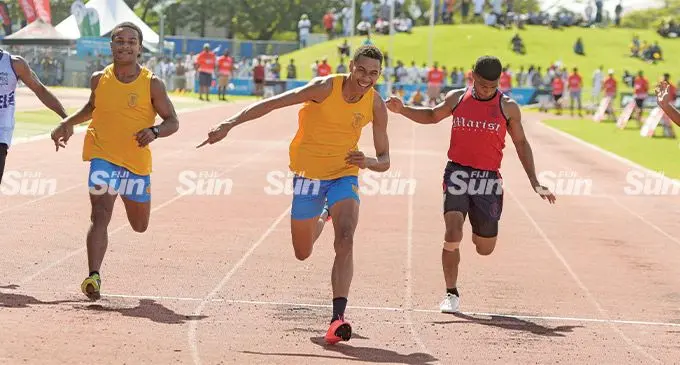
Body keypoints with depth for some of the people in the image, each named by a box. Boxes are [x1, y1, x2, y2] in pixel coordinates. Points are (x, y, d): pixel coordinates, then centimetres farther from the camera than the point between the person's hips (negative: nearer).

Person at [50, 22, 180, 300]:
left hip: (137, 162, 1)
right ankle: (93, 277, -25)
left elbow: (172, 122, -4)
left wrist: (155, 132, -24)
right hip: (103, 157, -1)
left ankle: (127, 196, 54)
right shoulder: (99, 79, 0)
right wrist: (68, 123, 6)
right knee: (100, 215, -21)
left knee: (140, 226, 18)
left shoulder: (152, 84, -7)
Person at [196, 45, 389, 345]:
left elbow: (384, 161, -4)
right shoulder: (325, 87, -20)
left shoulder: (376, 104, -11)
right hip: (308, 175, 0)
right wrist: (229, 124, -26)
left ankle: (338, 317, -28)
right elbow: (271, 104, -19)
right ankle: (322, 219, 51)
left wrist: (367, 162, -28)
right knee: (303, 253, 14)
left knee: (345, 241, -25)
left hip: (344, 176, 0)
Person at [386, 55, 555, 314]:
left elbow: (521, 143, 9)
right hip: (457, 174, 0)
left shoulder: (508, 107, 1)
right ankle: (451, 293, -1)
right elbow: (432, 116, 23)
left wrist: (534, 182, 4)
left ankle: (479, 232, 46)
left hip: (488, 179, 0)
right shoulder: (456, 98, 4)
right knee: (452, 235, -17)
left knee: (485, 248, 8)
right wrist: (402, 110, 7)